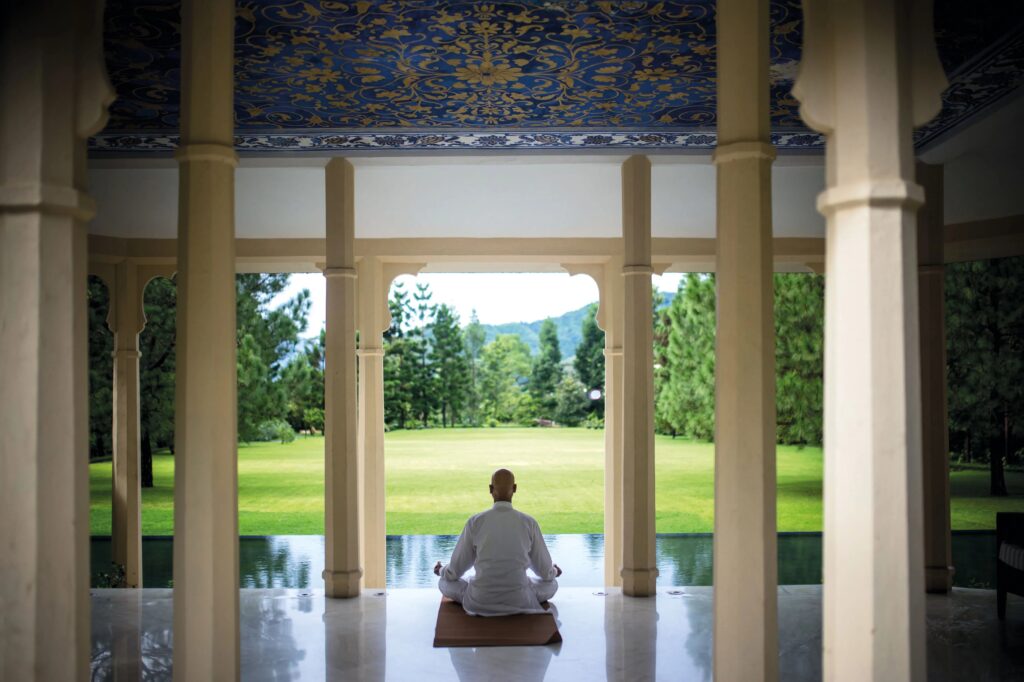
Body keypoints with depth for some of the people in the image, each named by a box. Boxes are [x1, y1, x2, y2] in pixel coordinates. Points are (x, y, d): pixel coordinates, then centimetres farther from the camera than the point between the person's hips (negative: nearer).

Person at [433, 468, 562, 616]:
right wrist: (553, 571, 31)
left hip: (481, 600, 0)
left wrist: (442, 571, 28)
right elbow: (545, 572, 5)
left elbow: (455, 571, 2)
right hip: (519, 600, 0)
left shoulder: (474, 522, -8)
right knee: (552, 585, 29)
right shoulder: (529, 523, -7)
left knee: (445, 583, 28)